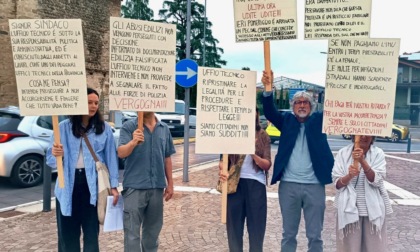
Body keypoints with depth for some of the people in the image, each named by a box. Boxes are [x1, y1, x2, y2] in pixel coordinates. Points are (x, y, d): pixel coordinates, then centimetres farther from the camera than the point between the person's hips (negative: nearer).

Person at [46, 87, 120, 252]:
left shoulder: (104, 128, 2)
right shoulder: (63, 127, 2)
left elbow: (111, 158, 2)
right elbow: (50, 159, 1)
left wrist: (113, 185, -2)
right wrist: (56, 155, -22)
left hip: (93, 185, 0)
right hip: (68, 186, 1)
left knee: (91, 232, 8)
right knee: (67, 234, 8)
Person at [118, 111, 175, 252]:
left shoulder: (164, 129, 6)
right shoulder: (129, 127, -4)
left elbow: (167, 158, 12)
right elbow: (121, 153, -15)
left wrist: (170, 183, 11)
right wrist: (133, 142, -35)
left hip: (157, 187, 4)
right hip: (134, 186, -4)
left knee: (153, 230, 17)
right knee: (132, 232, 1)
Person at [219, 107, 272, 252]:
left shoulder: (262, 135, 1)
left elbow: (267, 165, -5)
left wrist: (254, 155, -24)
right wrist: (222, 170, -18)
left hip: (256, 184, 0)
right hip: (235, 183, 1)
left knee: (256, 226, 7)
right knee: (234, 224, 9)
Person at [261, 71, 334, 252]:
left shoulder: (319, 120, 8)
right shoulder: (286, 120, 7)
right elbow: (269, 112, -8)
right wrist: (268, 88, -23)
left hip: (315, 185, 0)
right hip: (288, 185, 0)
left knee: (315, 235, 9)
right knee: (288, 234, 12)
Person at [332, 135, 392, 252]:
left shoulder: (378, 153, -2)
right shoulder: (343, 153, -2)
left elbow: (376, 181, -13)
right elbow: (337, 184, -6)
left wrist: (362, 161, -26)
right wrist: (349, 176, -26)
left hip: (373, 209, 0)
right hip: (349, 208, 0)